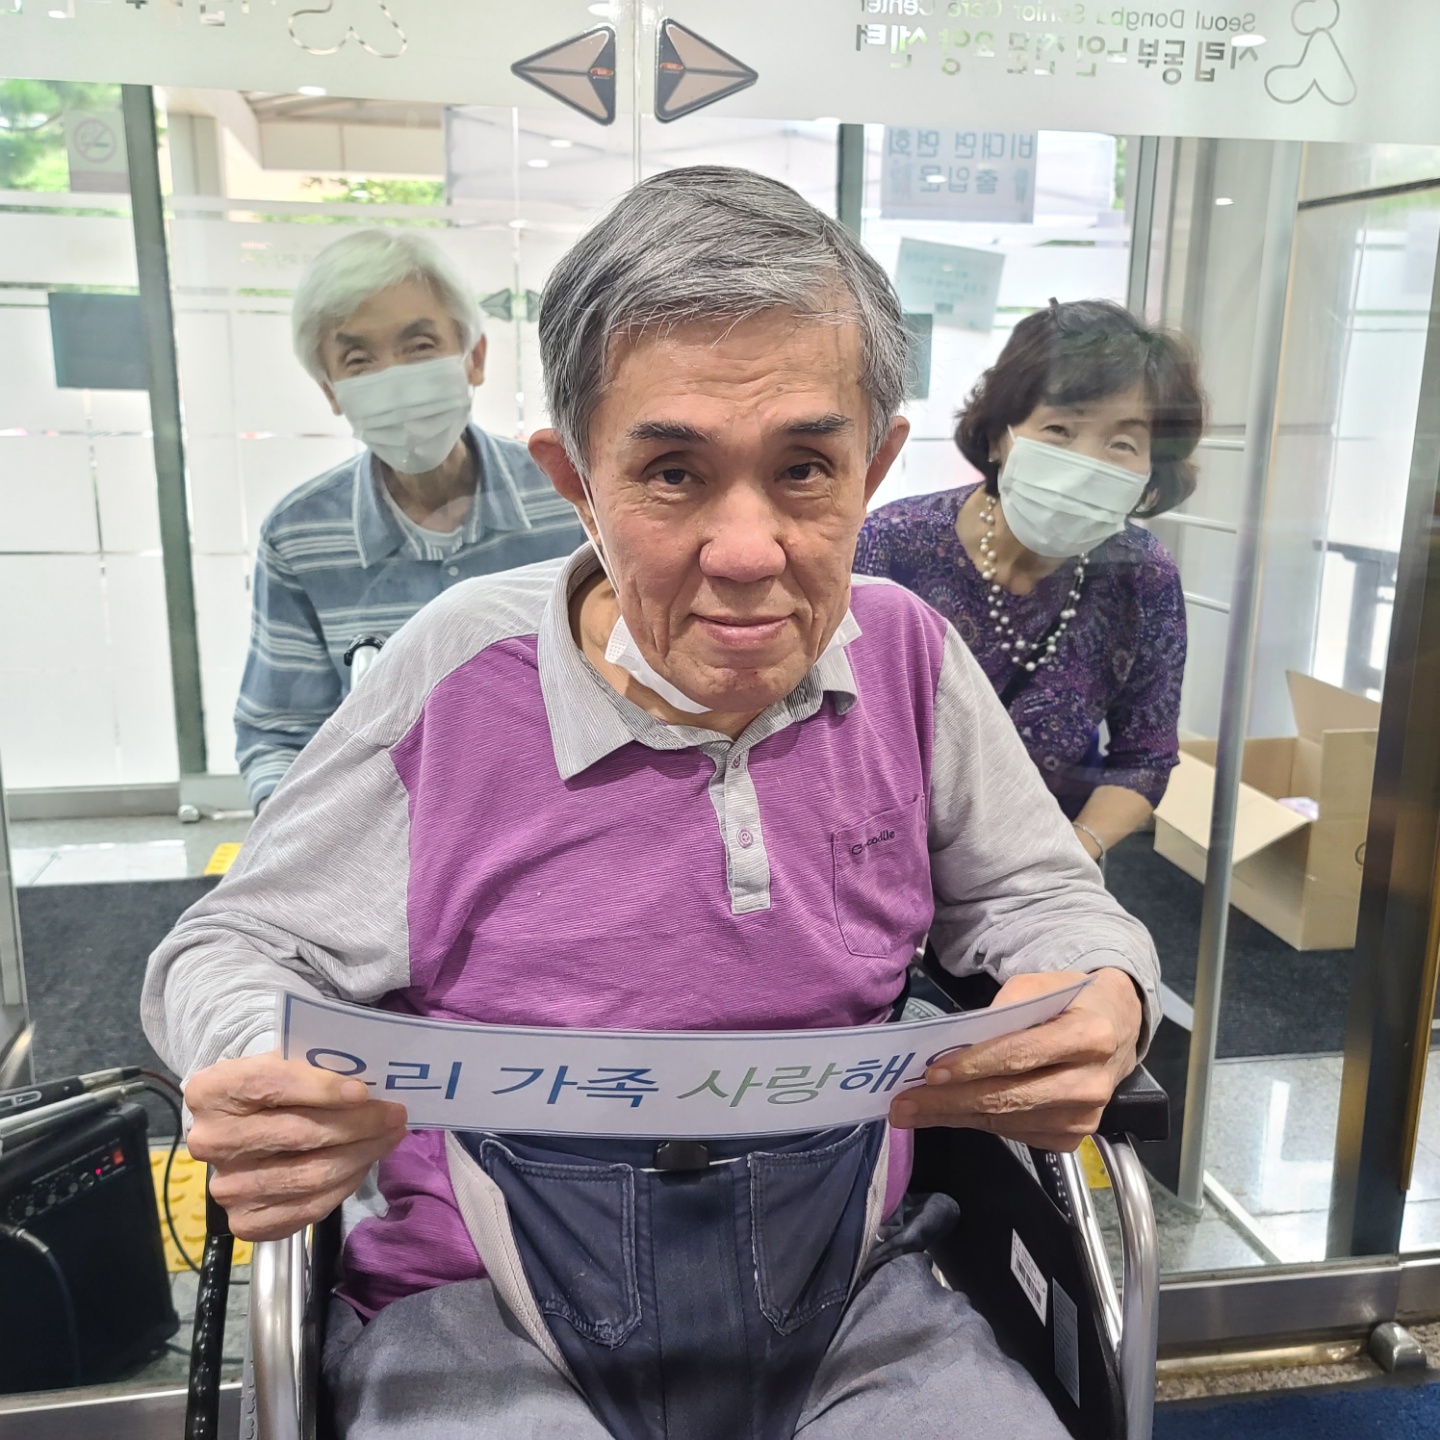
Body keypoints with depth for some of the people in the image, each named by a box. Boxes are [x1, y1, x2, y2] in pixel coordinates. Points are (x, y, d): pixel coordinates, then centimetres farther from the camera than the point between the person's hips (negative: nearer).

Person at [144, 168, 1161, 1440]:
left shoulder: (907, 656, -5)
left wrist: (1102, 994, -16)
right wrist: (267, 1079, -25)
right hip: (491, 1321, -2)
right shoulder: (459, 675, -13)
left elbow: (1034, 895, 8)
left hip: (844, 1299, 3)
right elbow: (231, 951, -2)